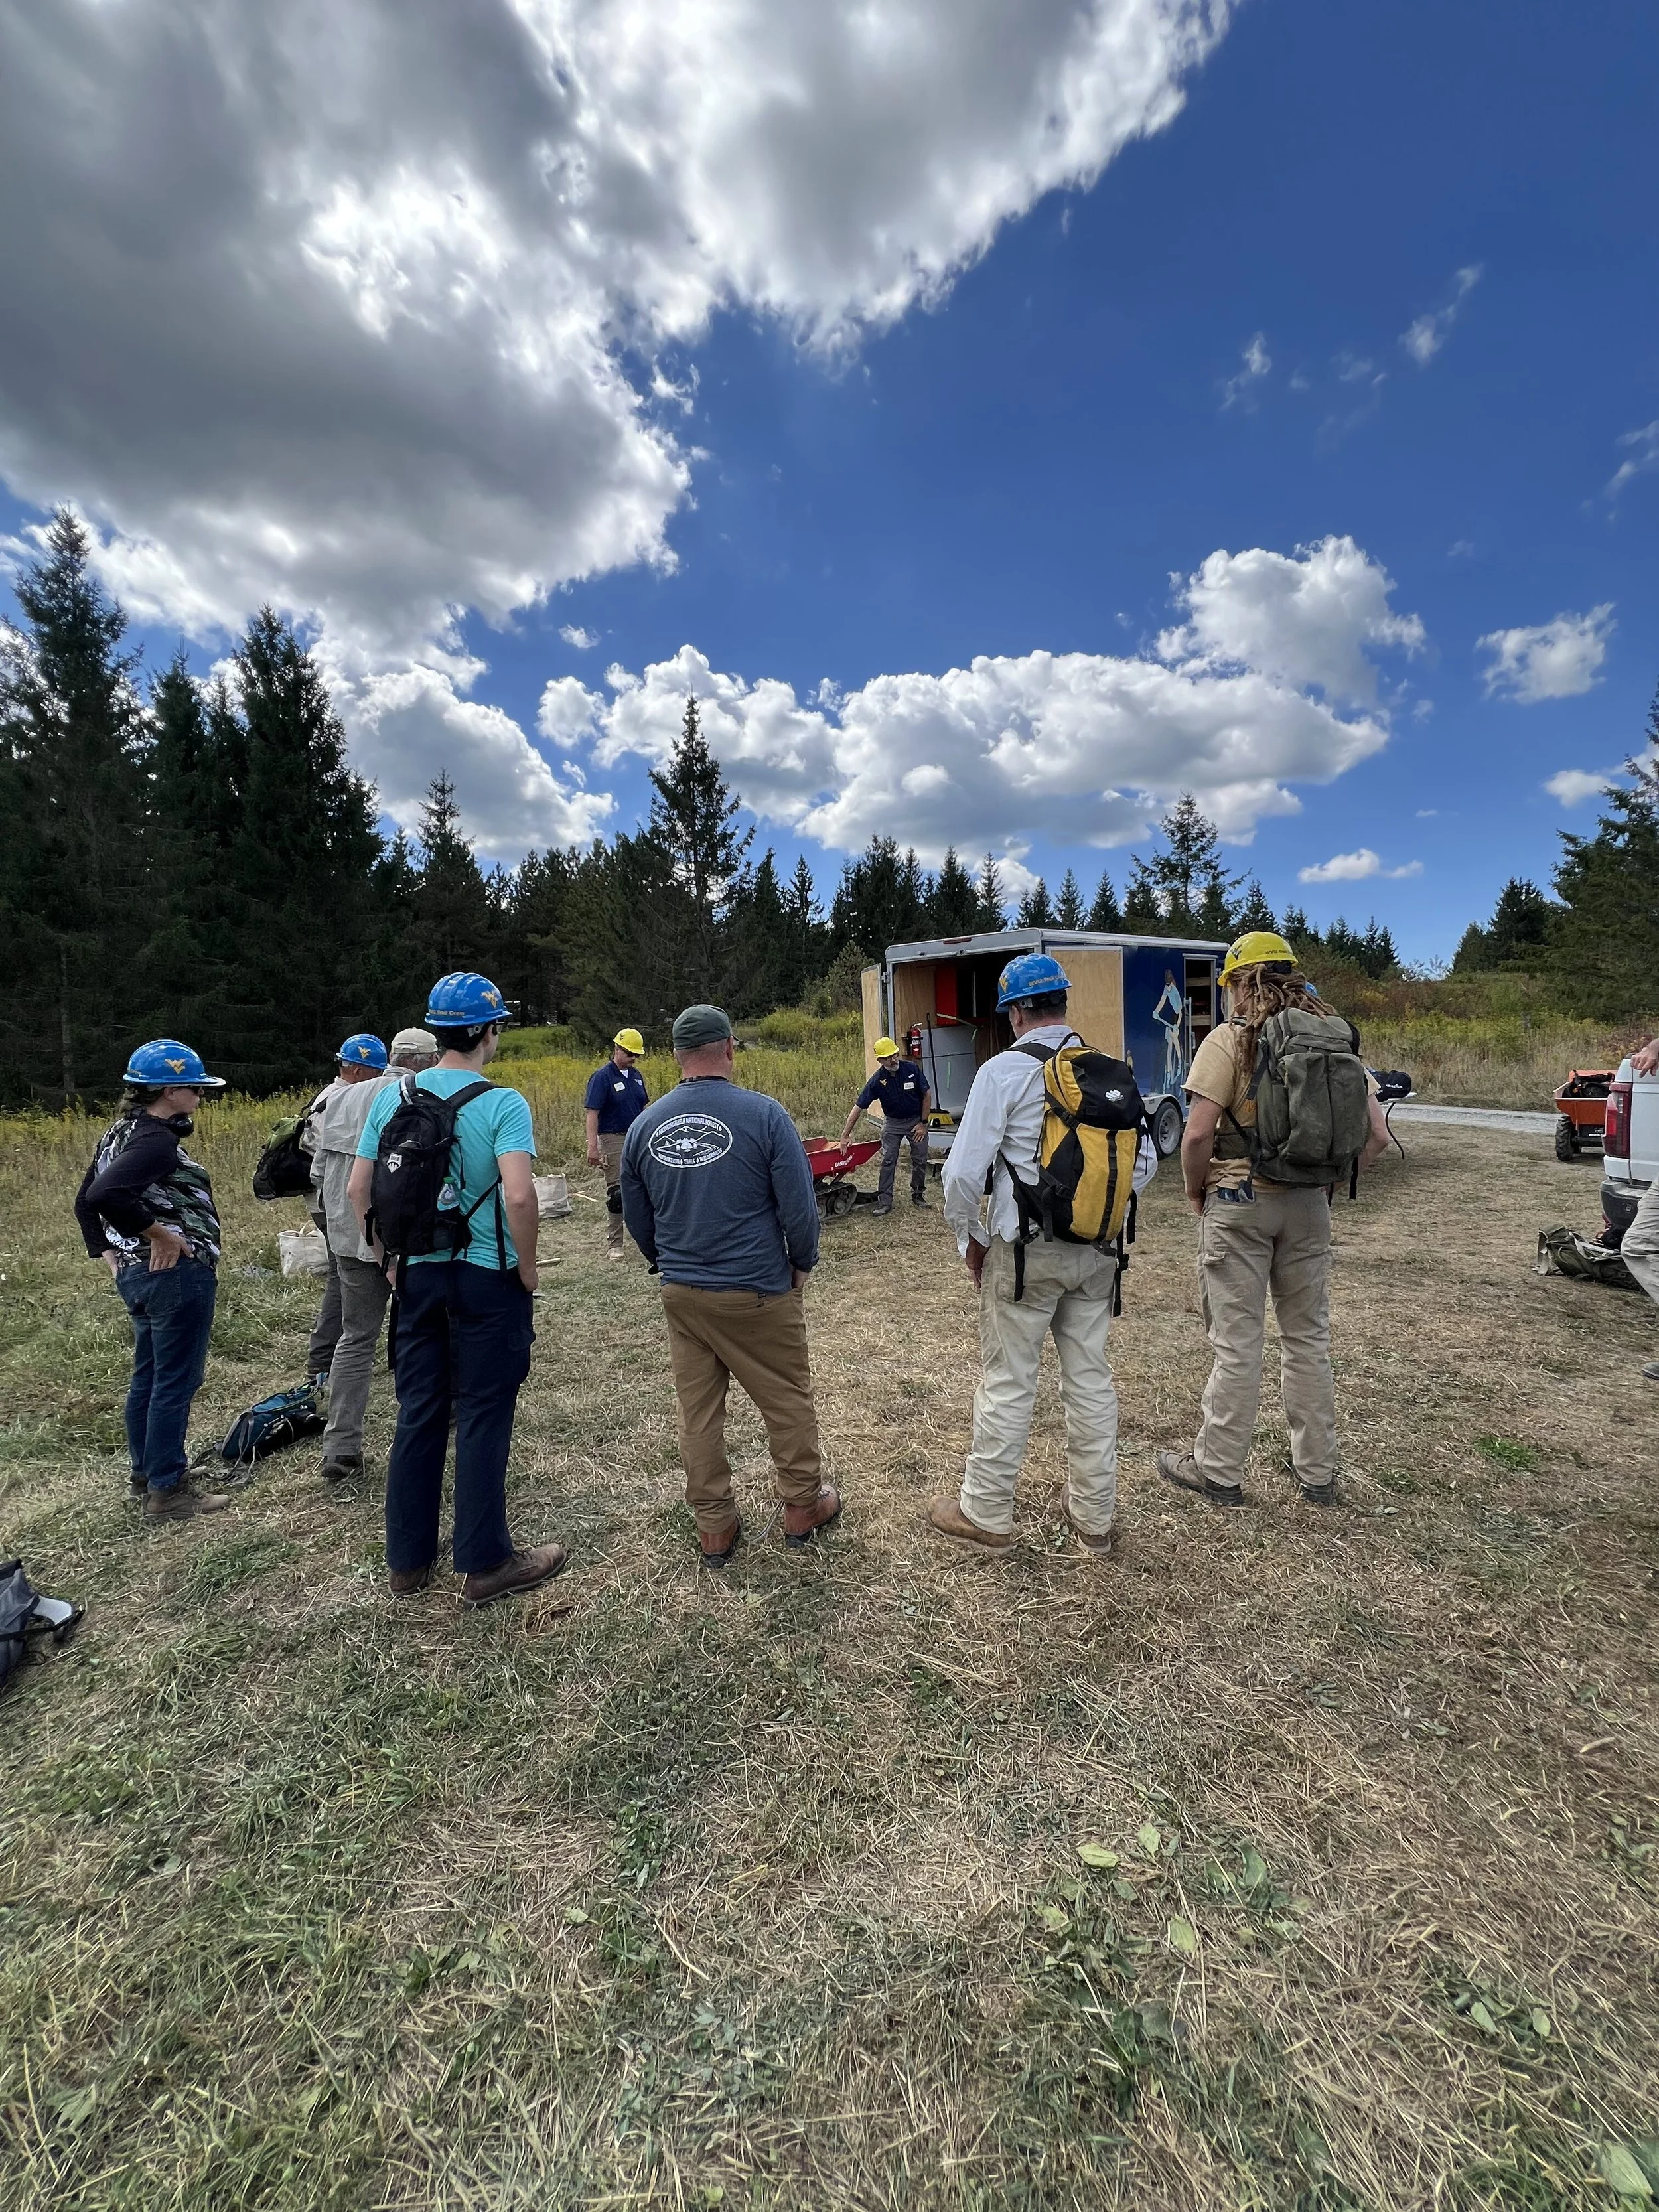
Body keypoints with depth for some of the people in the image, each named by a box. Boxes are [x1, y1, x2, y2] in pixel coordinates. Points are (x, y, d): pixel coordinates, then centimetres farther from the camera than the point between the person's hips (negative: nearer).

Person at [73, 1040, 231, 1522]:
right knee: (175, 1383, 1)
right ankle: (167, 1491, 12)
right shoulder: (157, 1139, -19)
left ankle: (146, 1475, 34)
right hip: (178, 1273, -10)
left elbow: (84, 1201, 17)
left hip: (138, 1273, 10)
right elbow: (104, 1196, -33)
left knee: (148, 1378, 20)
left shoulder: (122, 1131, 11)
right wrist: (159, 1234, -22)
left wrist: (111, 1256, 15)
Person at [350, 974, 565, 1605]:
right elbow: (518, 1196, -27)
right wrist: (527, 1268, -12)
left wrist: (387, 1260, 15)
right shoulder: (502, 1104, -15)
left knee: (418, 1415, 16)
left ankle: (407, 1560, 30)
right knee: (482, 1419, 5)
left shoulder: (391, 1096, 2)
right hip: (487, 1277, -5)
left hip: (418, 1273, 5)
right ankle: (484, 1565, 18)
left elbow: (358, 1190, 5)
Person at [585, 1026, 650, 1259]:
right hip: (613, 1141, -6)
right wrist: (592, 1147, -20)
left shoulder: (636, 1075, 11)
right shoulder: (602, 1077, -10)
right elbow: (592, 1113, -14)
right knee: (617, 1193, -3)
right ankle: (613, 1245, 7)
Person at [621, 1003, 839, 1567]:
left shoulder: (644, 1126, -2)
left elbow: (637, 1221, 8)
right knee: (788, 1400, 16)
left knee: (697, 1410, 15)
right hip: (757, 1291, -3)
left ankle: (714, 1528, 28)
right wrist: (803, 1263, 5)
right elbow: (798, 1207, -13)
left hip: (681, 1294, 4)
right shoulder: (763, 1114, -15)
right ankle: (802, 1506, 32)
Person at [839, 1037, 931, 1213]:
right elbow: (859, 1106, -16)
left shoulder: (912, 1069, -19)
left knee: (920, 1160, 5)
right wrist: (846, 1134, -17)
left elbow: (926, 1095, -8)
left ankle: (918, 1195, 22)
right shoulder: (877, 1081, -20)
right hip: (892, 1122, 0)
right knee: (888, 1161, -6)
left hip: (916, 1120, 1)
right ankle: (884, 1201, -2)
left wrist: (923, 1123, -9)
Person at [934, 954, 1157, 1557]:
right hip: (1099, 1251, 5)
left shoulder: (1003, 1070, -12)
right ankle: (1094, 1516, 30)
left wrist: (971, 1240, 2)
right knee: (1091, 1377, 15)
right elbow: (1144, 1162, 8)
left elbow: (964, 1173, -13)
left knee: (1007, 1383, 7)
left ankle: (985, 1514, 22)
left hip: (1025, 1251, -5)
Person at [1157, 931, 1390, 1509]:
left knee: (1237, 1343, 4)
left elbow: (1198, 1134, -19)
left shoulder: (1229, 1040, -10)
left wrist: (1195, 1192, -4)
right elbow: (1376, 1134, 3)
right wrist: (1328, 1181, 12)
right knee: (1309, 1338, 16)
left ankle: (1218, 1470, 17)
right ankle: (1317, 1472, 30)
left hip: (1239, 1202, -5)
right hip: (1309, 1206, 5)